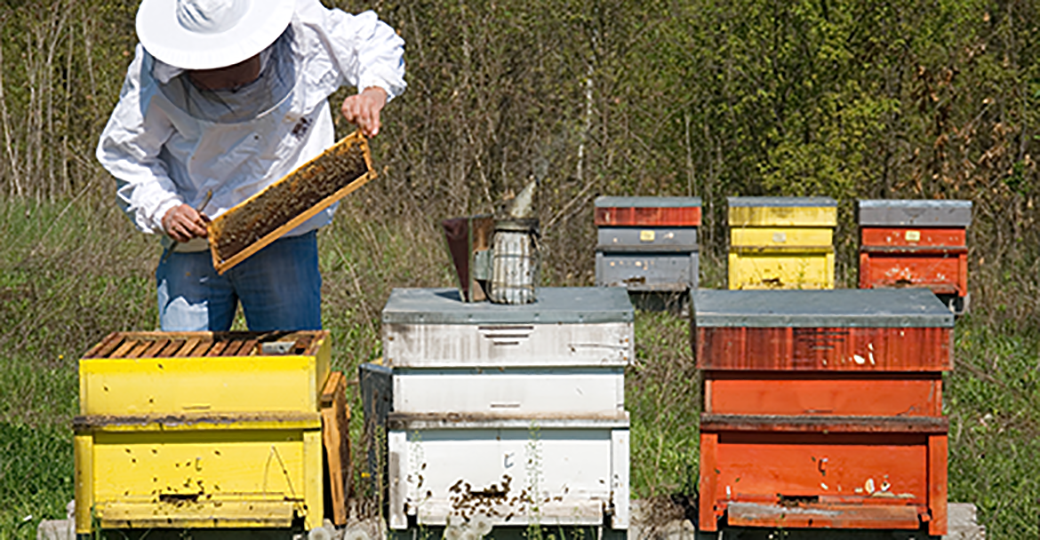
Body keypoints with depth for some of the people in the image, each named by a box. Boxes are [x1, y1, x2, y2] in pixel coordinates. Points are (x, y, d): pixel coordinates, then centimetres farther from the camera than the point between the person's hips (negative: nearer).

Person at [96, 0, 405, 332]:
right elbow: (126, 154, 0)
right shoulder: (156, 74, -13)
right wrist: (163, 210, -16)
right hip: (192, 248, 0)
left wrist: (373, 93, -15)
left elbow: (379, 44, 6)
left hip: (286, 243, 0)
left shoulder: (303, 33, -11)